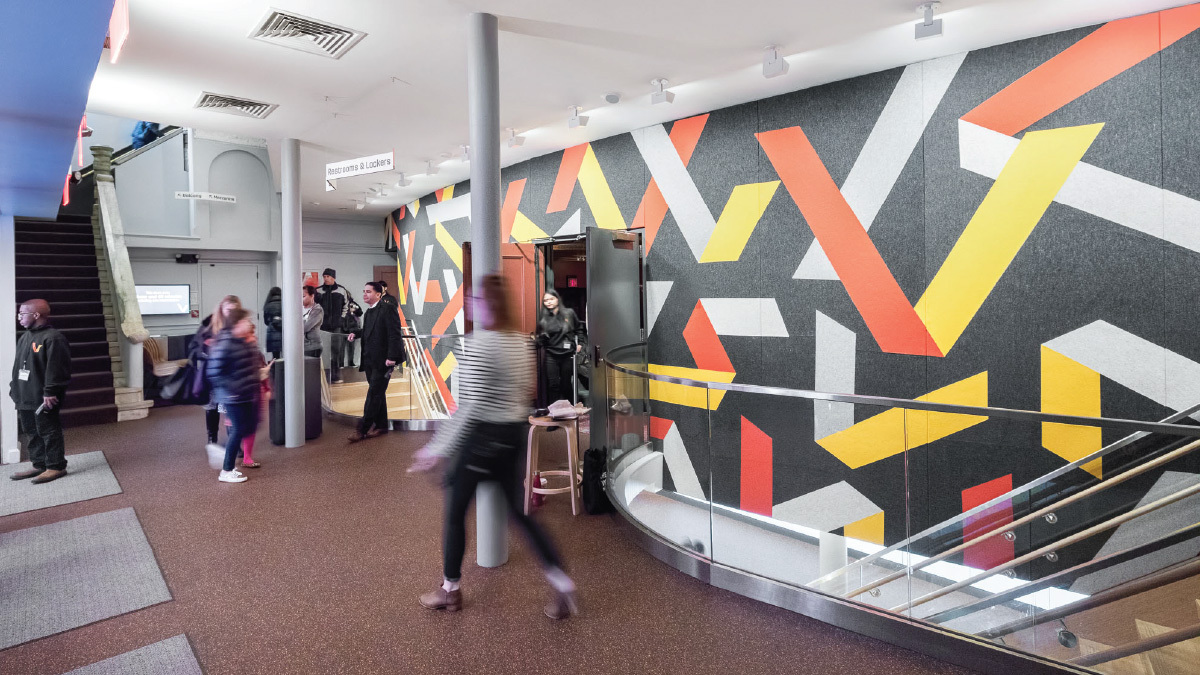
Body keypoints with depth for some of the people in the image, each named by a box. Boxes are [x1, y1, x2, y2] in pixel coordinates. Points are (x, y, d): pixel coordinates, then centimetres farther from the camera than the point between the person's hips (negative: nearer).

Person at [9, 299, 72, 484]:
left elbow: (56, 368, -21)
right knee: (32, 432, 15)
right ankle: (39, 465, 24)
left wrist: (50, 392, -23)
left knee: (49, 432, -2)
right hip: (25, 398, 10)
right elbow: (18, 364, 24)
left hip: (42, 399, -10)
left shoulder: (53, 338, -16)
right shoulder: (25, 337, 15)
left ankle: (56, 466, 5)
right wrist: (14, 387, 18)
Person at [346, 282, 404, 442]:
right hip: (370, 360, 9)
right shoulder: (369, 312, 15)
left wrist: (391, 357, -23)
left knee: (373, 394, -6)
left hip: (383, 360, -9)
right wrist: (355, 333, 9)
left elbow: (394, 334, -18)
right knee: (378, 394, 14)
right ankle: (381, 425, 23)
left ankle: (363, 429, -3)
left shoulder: (387, 309, -12)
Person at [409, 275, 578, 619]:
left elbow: (470, 406, -22)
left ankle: (450, 590, 30)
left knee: (455, 511, 13)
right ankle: (563, 587, 14)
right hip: (514, 434, 7)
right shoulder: (521, 341, 5)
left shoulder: (478, 345, -18)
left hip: (482, 435, -7)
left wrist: (438, 448, -16)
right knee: (520, 511, 15)